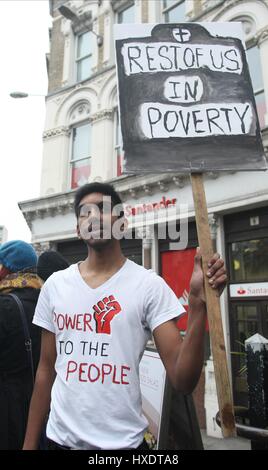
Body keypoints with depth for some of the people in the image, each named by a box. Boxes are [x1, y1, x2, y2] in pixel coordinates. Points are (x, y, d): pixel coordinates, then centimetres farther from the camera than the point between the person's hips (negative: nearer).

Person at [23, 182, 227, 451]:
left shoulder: (149, 285, -12)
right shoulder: (54, 285, -1)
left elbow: (183, 381, -16)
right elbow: (46, 369, 6)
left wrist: (198, 304, -28)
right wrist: (29, 443, 8)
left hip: (123, 441, -2)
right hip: (60, 437, 3)